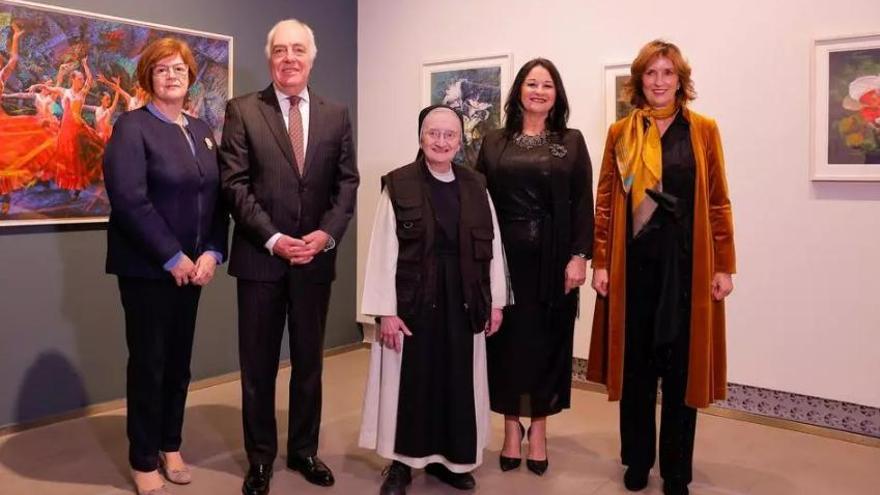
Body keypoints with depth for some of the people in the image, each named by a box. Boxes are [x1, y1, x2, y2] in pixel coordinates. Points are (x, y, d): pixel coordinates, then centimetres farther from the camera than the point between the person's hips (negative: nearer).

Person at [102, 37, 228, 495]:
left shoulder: (201, 131, 12)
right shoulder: (132, 127, -7)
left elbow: (217, 196, 8)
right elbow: (129, 200, -18)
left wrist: (211, 252, -5)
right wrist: (172, 258, -17)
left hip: (191, 265, 6)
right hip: (147, 267, -5)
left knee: (179, 359, 13)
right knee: (148, 362, 3)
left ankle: (170, 445, 29)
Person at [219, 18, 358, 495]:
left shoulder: (336, 115, 8)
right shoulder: (242, 110, -1)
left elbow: (347, 183, 4)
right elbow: (235, 184, -7)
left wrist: (326, 234, -11)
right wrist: (273, 239, -15)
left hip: (316, 256, 3)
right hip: (260, 256, -2)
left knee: (309, 360, 13)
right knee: (258, 363, 8)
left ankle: (304, 450, 29)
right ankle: (260, 457, 24)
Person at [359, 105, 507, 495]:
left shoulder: (476, 187, 5)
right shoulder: (398, 185, -5)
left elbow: (492, 247, 8)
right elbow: (383, 252, -7)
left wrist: (496, 301, 5)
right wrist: (385, 310, -11)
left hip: (462, 301, 3)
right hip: (412, 300, -3)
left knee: (457, 382, 11)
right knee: (410, 381, 7)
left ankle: (448, 458, 29)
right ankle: (402, 463, 23)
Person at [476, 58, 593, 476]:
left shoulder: (572, 142, 6)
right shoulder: (494, 143, 7)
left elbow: (583, 204, 0)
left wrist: (579, 256, -9)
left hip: (554, 257, 0)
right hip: (506, 255, 1)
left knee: (548, 340, 6)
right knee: (509, 338, 5)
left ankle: (538, 428, 20)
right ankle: (512, 426, 20)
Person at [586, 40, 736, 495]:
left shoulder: (703, 130, 4)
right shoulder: (620, 132, 6)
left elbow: (718, 202, 3)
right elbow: (605, 201, 4)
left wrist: (723, 265, -2)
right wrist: (600, 262, -1)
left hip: (686, 261, 0)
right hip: (634, 261, 1)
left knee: (682, 364, 5)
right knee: (635, 363, 8)